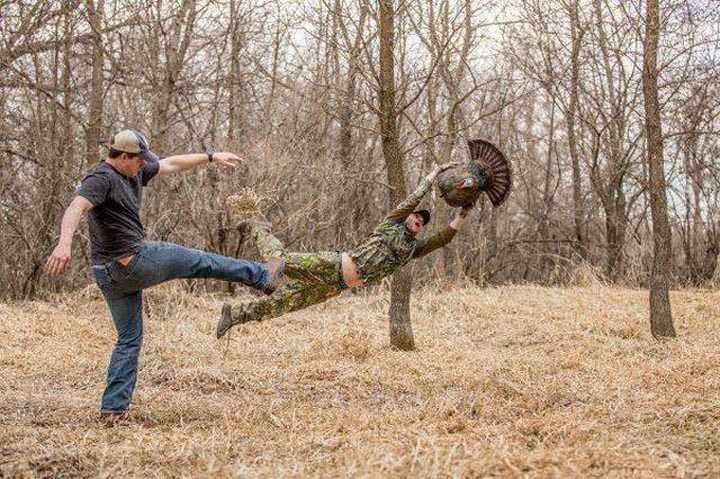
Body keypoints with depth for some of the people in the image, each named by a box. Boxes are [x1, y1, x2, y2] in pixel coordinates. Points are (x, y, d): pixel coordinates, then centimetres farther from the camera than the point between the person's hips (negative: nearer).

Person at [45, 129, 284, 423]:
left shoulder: (134, 172, 11)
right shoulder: (102, 179, -17)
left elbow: (172, 164, 22)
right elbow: (75, 209, -34)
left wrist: (211, 157, 25)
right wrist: (65, 243, -52)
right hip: (131, 263, -10)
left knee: (129, 339, 14)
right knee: (199, 261, 9)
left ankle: (113, 408, 12)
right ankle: (261, 277, 26)